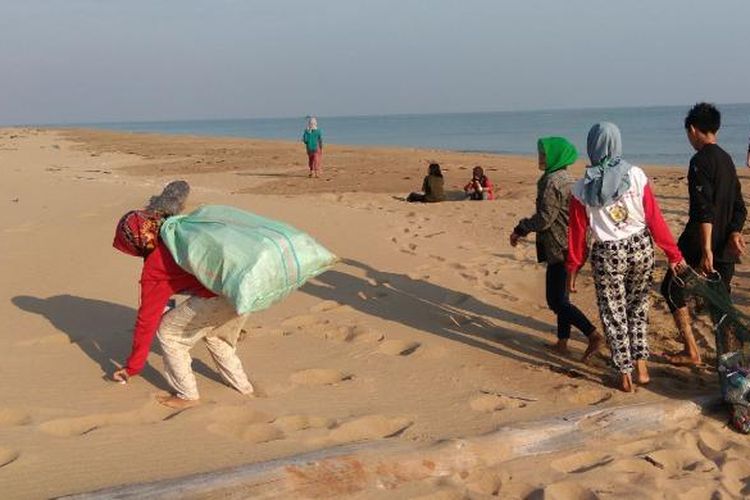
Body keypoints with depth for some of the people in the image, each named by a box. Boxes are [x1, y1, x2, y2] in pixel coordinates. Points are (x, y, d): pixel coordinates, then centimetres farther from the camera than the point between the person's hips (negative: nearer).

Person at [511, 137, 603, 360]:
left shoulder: (552, 182, -18)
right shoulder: (563, 178, 13)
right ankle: (562, 341, 24)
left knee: (557, 300, -6)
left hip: (560, 249, -10)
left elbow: (545, 218, -20)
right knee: (560, 297, 16)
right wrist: (522, 230, 19)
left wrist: (520, 229, -6)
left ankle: (593, 335, -9)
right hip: (568, 247, 10)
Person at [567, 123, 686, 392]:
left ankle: (625, 374, 18)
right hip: (641, 248, 2)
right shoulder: (635, 175, -7)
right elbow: (654, 218, -5)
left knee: (614, 314, 12)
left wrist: (573, 267, 9)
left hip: (607, 255, -2)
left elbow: (577, 231, -2)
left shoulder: (582, 188, -8)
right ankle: (641, 365, 21)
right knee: (638, 308, 21)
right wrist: (673, 253, 3)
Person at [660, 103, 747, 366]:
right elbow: (739, 206, 12)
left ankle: (690, 351, 6)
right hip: (725, 247, 8)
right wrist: (734, 232, 0)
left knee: (673, 289, 8)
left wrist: (706, 250, -24)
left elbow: (704, 210, -21)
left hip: (700, 243, -7)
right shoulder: (727, 160, 13)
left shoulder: (700, 160, -14)